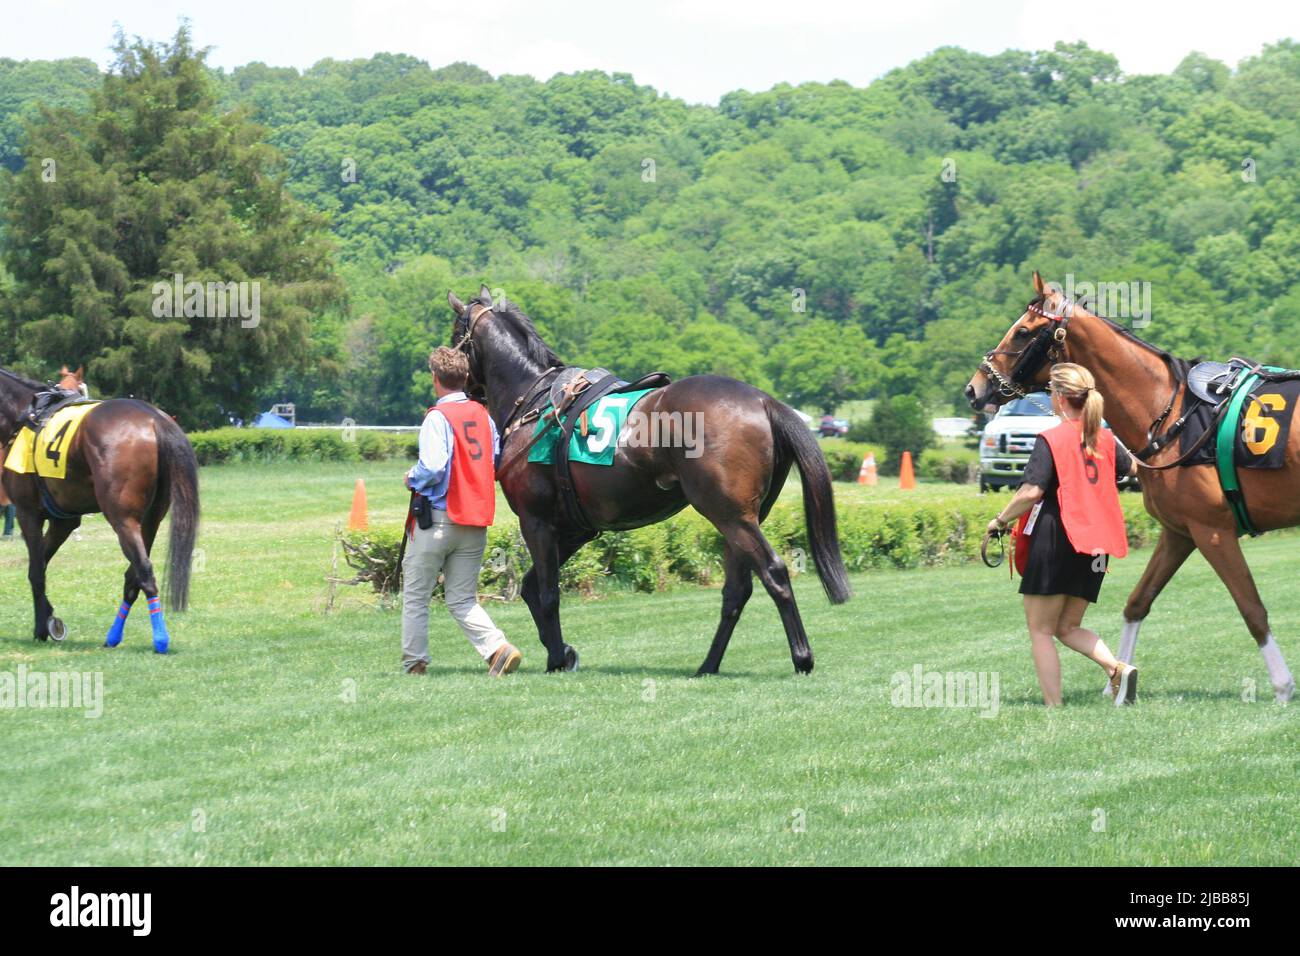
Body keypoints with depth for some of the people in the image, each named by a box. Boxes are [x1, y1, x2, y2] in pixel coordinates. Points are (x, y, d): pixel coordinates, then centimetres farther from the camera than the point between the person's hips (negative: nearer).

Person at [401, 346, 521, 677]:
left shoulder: (438, 417, -12)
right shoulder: (484, 416, 7)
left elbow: (432, 468, -22)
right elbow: (496, 466, 12)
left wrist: (412, 478, -2)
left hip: (436, 517, -6)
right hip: (476, 521, 6)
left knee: (415, 596, 8)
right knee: (463, 600, 10)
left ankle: (414, 663, 10)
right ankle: (498, 647, -11)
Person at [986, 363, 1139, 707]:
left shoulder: (1051, 440, -11)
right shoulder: (1104, 438, 9)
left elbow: (1032, 492, -19)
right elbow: (1131, 467, 29)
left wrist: (1000, 520, -5)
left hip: (1057, 541, -7)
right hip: (1096, 546, 7)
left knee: (1040, 630, 4)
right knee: (1068, 628, 16)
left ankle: (1053, 706, -2)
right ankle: (1118, 668, -7)